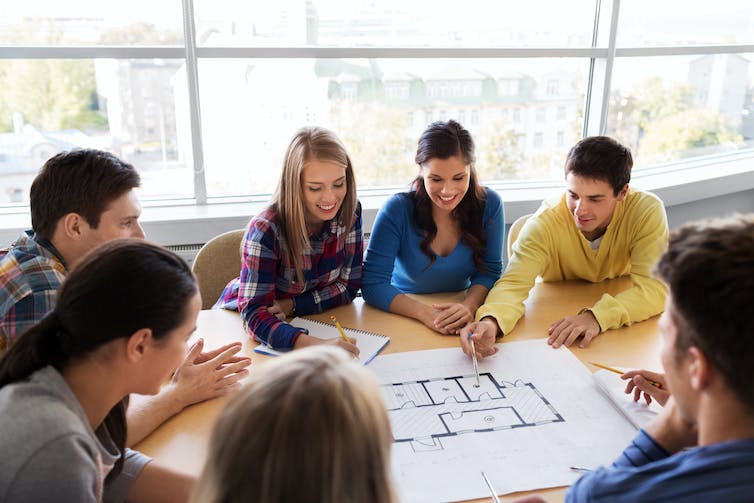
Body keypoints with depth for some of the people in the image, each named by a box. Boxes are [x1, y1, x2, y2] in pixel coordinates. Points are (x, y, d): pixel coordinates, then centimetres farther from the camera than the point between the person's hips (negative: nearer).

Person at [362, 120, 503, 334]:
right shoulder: (398, 210, -16)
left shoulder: (489, 204, -8)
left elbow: (489, 271, -4)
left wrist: (469, 305, -25)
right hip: (403, 316, -3)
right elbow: (373, 284, -18)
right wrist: (424, 313, -32)